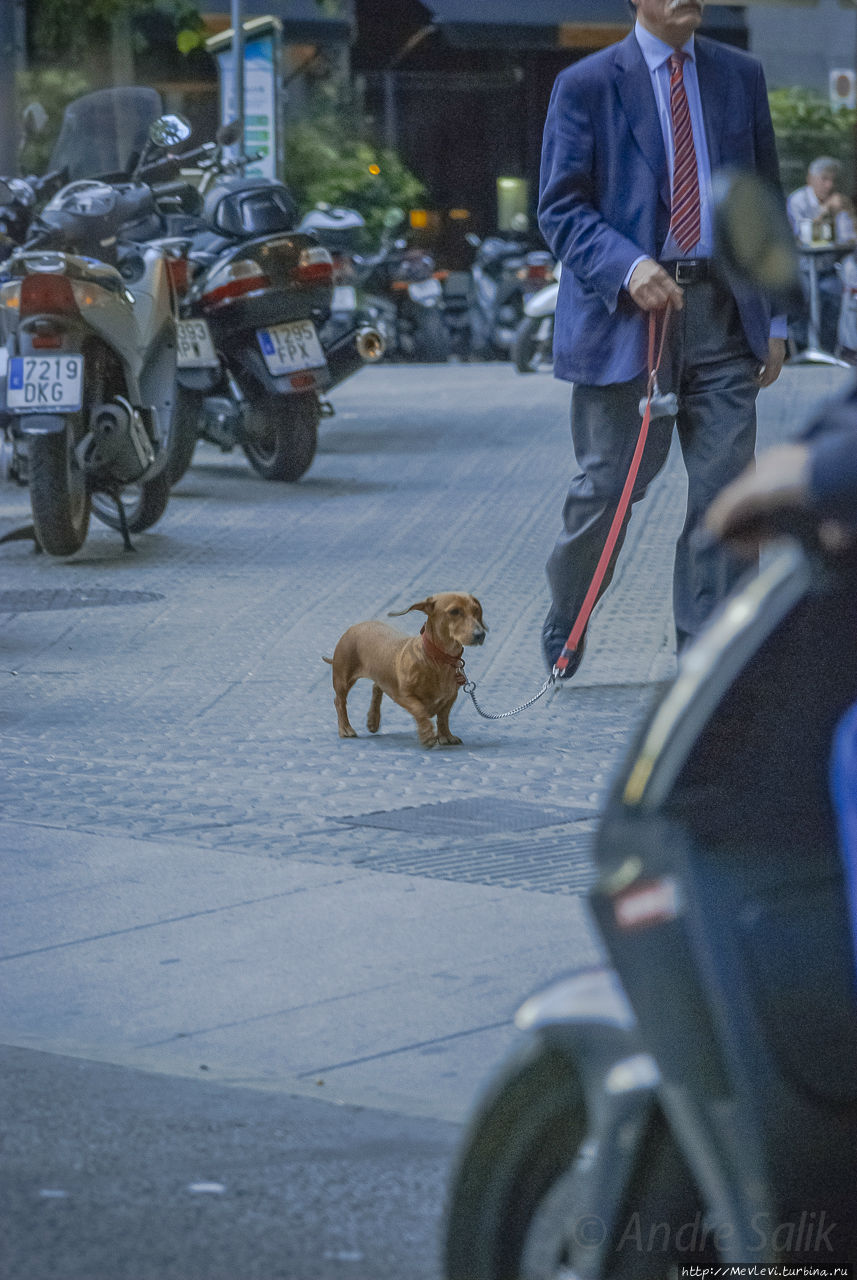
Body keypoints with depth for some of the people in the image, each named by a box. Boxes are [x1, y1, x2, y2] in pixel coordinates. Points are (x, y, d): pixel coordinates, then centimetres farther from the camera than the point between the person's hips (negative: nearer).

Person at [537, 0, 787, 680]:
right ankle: (564, 622, 27)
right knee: (609, 485, 3)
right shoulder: (585, 85, 0)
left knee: (724, 487, -2)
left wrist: (774, 318, 9)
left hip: (722, 313, 3)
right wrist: (628, 268, -21)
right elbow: (561, 207, -3)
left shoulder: (741, 76, 11)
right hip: (625, 315, -3)